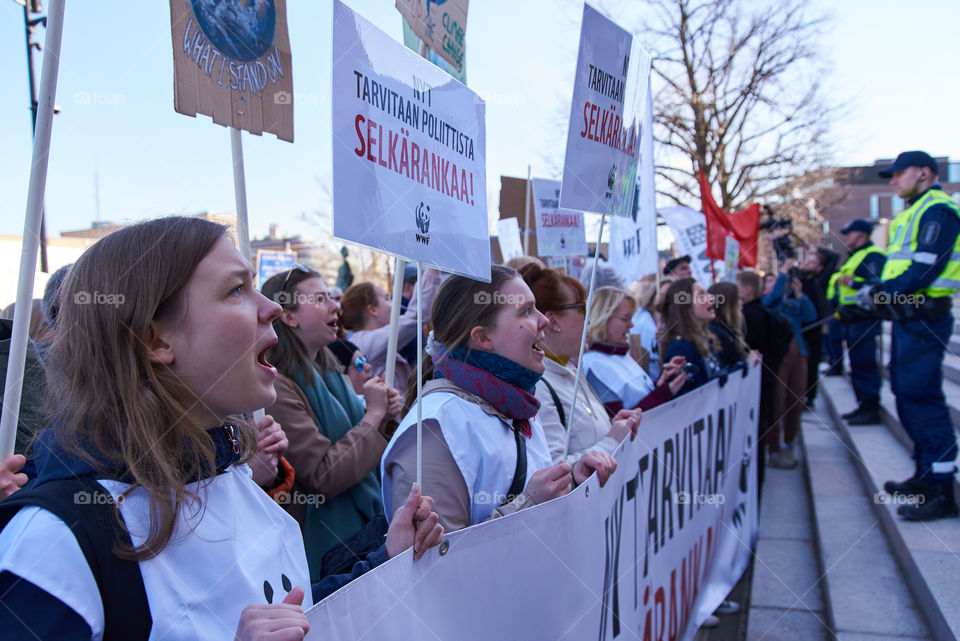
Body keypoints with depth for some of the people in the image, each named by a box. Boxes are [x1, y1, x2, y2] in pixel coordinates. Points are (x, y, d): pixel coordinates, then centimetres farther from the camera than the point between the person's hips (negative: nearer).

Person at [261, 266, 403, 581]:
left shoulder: (329, 373, 8)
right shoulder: (278, 387, -21)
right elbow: (322, 477, -25)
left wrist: (386, 418, -4)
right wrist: (373, 414, -18)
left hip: (366, 526, 8)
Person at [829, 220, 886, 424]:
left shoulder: (873, 256, -10)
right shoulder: (855, 257, 23)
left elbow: (879, 284, -23)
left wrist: (853, 283, -30)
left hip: (864, 319, -11)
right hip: (851, 319, 11)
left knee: (865, 364, -11)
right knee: (857, 364, 13)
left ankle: (872, 410, -8)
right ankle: (864, 405, 20)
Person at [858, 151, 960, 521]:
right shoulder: (915, 212, 20)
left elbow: (925, 269, -21)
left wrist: (882, 294, -15)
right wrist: (878, 291, 6)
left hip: (923, 318, -10)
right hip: (909, 317, 11)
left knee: (923, 399, -11)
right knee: (908, 396, 15)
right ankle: (925, 475, 25)